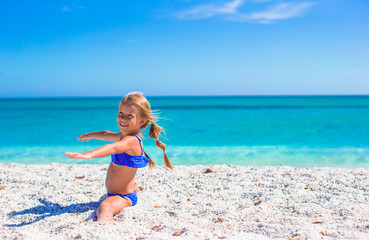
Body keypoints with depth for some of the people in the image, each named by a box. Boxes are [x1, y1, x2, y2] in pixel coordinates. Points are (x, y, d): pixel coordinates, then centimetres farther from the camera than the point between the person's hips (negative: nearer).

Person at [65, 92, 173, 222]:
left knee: (104, 208, -41)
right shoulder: (124, 136, 5)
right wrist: (91, 135, 44)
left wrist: (89, 154, -63)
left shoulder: (131, 141, -27)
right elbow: (107, 134, 27)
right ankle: (133, 187, 77)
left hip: (124, 197, -11)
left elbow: (113, 148, -48)